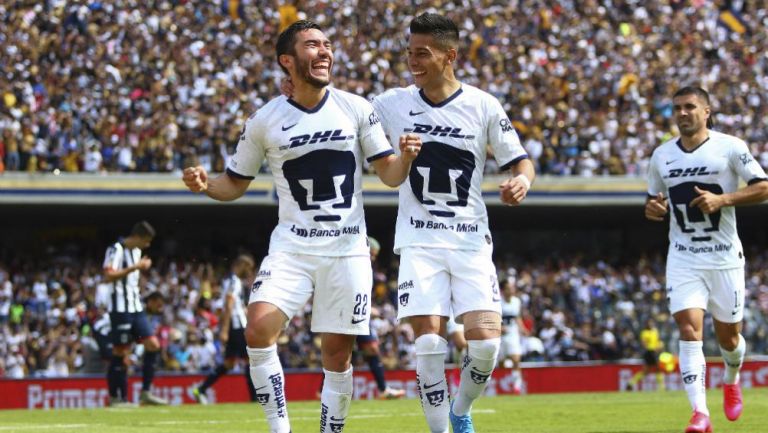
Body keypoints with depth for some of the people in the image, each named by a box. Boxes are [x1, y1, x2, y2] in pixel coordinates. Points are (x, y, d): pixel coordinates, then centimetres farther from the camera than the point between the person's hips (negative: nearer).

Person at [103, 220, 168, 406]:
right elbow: (108, 276, -24)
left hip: (136, 307, 9)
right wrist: (134, 267, -24)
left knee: (153, 345, 1)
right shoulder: (116, 250, -12)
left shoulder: (136, 251, 16)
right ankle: (115, 397, 4)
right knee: (121, 352, -4)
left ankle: (146, 392, 6)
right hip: (120, 308, -9)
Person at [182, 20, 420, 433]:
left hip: (347, 249, 0)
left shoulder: (356, 108, 1)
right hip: (291, 247, 0)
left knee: (337, 355, 2)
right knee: (259, 332, -20)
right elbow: (235, 184, 9)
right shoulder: (264, 121, -1)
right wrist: (205, 184, -12)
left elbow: (390, 176, 3)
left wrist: (405, 158, -19)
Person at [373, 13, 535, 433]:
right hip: (419, 242, 1)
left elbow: (520, 161, 4)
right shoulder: (393, 103, 3)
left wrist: (521, 181, -18)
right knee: (429, 339, -12)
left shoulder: (483, 106, -1)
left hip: (470, 241, 0)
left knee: (485, 339, -12)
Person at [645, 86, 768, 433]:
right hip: (683, 258, 2)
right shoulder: (662, 155, 8)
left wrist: (722, 199, -20)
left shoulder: (730, 147, -5)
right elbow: (653, 202, 19)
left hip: (724, 256, -2)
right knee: (689, 329, -15)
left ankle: (732, 379, 43)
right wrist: (652, 210, -5)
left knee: (728, 335, 8)